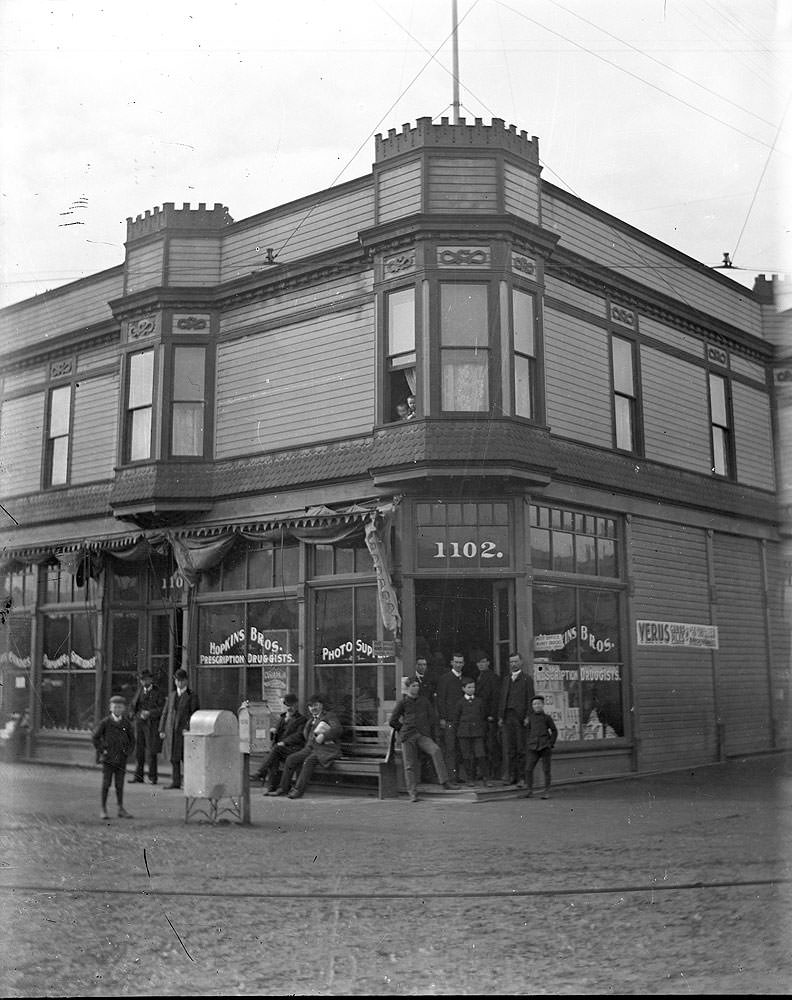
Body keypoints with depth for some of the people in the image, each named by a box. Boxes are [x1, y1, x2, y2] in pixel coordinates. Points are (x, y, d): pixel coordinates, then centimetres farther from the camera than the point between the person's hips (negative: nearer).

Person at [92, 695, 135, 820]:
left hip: (121, 758, 2)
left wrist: (128, 751, 2)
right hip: (108, 758, -2)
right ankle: (103, 809, 10)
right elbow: (95, 736, -1)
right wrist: (101, 750, -5)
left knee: (120, 784, 6)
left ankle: (121, 809, 13)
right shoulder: (105, 722, -5)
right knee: (106, 784, 1)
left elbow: (132, 739, 13)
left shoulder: (126, 723, 3)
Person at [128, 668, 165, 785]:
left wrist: (149, 713, -19)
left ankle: (152, 777, 6)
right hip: (139, 723, 5)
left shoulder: (158, 692, -2)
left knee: (151, 752, -2)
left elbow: (162, 709, -9)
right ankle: (138, 776, 14)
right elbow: (133, 704, 21)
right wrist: (134, 715, 4)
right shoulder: (139, 690, 14)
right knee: (139, 750, 7)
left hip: (152, 725, -5)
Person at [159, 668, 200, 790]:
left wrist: (188, 728, -16)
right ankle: (175, 781, 13)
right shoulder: (171, 695, 16)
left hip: (184, 731, -5)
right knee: (173, 757, 7)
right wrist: (162, 729, 8)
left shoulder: (192, 696, 1)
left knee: (186, 757, -7)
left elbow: (194, 714, -5)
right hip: (171, 731, 5)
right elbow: (165, 713, 15)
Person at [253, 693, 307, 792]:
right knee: (274, 758, -30)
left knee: (276, 748, -33)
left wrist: (284, 742, -17)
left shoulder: (302, 719, 6)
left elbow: (299, 736, -7)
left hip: (293, 748, -5)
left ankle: (260, 774, -36)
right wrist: (273, 731, 3)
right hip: (279, 748, 5)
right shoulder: (282, 718, 26)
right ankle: (272, 787, -36)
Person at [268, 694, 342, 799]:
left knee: (309, 760, -33)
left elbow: (338, 729, -12)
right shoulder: (310, 720, 27)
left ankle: (298, 790, -35)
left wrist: (323, 736, -23)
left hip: (326, 749, -7)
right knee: (290, 759, -12)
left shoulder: (330, 716, 5)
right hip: (311, 748, 7)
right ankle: (283, 788, -7)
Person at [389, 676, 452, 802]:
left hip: (423, 735, 1)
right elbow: (392, 721, 8)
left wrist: (427, 729, 11)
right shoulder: (402, 702, 5)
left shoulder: (424, 700, 12)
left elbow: (432, 716, 20)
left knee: (436, 750, -26)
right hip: (408, 737, -1)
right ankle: (412, 793, 6)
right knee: (410, 766, -2)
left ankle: (444, 781, -25)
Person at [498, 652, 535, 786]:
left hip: (520, 717, -4)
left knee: (521, 748, 0)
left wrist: (528, 717, -12)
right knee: (508, 747, -2)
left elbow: (530, 700, -3)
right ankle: (510, 775, 0)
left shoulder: (527, 679, 2)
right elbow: (502, 699, 17)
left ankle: (521, 777, 4)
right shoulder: (506, 680, 17)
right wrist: (500, 716, 8)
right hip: (507, 717, 4)